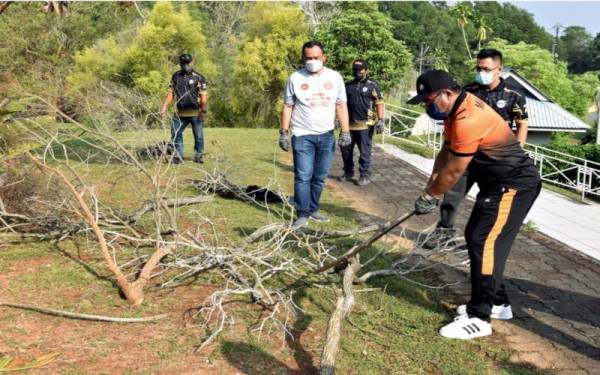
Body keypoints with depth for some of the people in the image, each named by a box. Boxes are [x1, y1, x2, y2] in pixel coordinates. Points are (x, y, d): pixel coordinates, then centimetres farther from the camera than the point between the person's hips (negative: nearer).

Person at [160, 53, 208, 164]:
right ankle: (178, 156, 8)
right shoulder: (176, 76, 9)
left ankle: (198, 155, 19)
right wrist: (164, 107, -2)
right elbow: (170, 93, 9)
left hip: (195, 113, -3)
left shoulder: (198, 78, -4)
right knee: (175, 133, 0)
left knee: (198, 135, 4)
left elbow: (204, 97, -8)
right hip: (180, 113, 3)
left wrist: (203, 112, -15)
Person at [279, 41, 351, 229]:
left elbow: (341, 106, 7)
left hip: (326, 135, 3)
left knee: (320, 176, 9)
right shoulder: (295, 78, -2)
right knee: (303, 176, -5)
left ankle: (313, 209, 21)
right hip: (302, 135, -2)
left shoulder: (335, 77, 4)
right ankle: (302, 215, -1)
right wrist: (283, 133, -2)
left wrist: (345, 131, 0)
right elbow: (288, 107, 2)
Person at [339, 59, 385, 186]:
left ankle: (365, 176, 9)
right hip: (349, 124, 5)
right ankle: (348, 172, 26)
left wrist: (380, 120, -13)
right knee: (345, 149, 10)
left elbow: (379, 103, -5)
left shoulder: (372, 85, -2)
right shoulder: (348, 85, 12)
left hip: (365, 124, -5)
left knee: (364, 151, 0)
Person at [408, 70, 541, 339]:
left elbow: (453, 172, -21)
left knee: (485, 243, -13)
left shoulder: (468, 120, -28)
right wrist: (432, 189, -1)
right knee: (476, 237, 14)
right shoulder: (457, 108, 5)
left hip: (515, 184, -11)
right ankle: (497, 302, 25)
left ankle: (478, 318, -7)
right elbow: (445, 154, 8)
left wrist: (428, 197, -7)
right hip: (499, 183, 11)